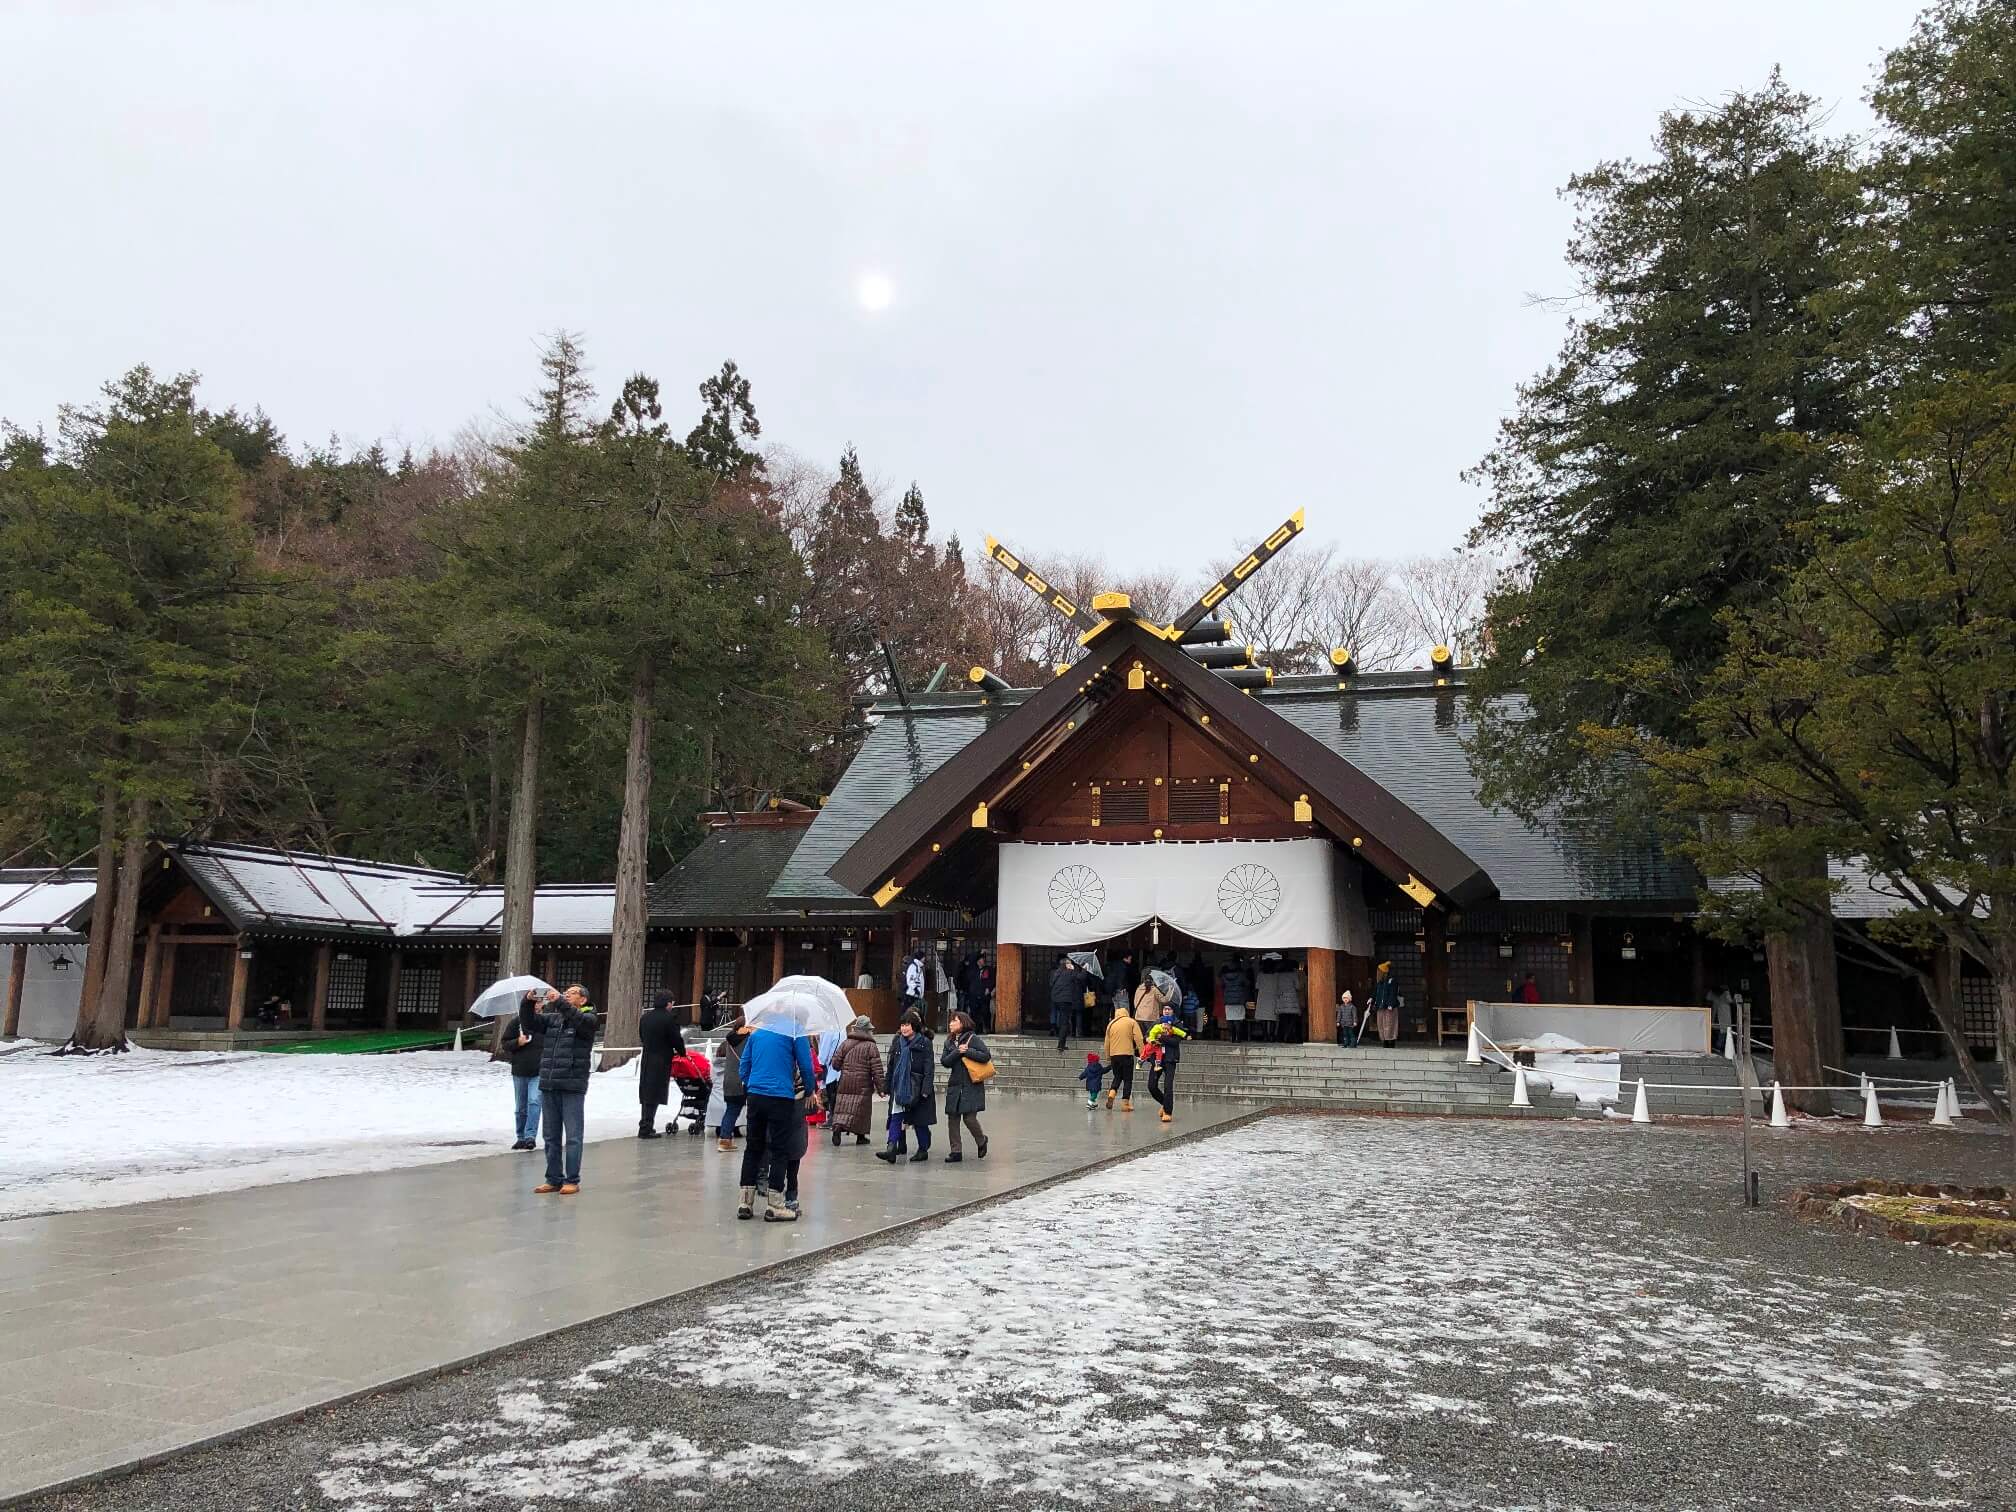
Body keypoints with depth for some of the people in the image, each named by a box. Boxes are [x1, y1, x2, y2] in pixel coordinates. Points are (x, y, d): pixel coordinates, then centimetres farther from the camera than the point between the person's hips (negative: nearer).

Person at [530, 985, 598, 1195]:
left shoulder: (588, 1018, 0)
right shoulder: (552, 1018, 15)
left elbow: (580, 1020, -22)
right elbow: (527, 1020, 7)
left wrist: (559, 1002, -30)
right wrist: (528, 1002, -10)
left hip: (573, 1087, -5)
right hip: (548, 1085, 5)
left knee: (572, 1136, -1)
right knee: (551, 1136, 11)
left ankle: (572, 1180, 5)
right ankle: (554, 1179, 19)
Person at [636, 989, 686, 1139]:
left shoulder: (645, 1017, 8)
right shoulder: (670, 1018, -13)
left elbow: (642, 1038, 14)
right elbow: (676, 1039, -10)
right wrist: (682, 1052, 8)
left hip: (646, 1059, 7)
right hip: (662, 1061, -7)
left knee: (646, 1093, 14)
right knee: (654, 1094, -3)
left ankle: (645, 1126, 20)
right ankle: (646, 1128, -3)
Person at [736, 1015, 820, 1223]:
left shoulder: (756, 1033, 14)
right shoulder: (796, 1033, -2)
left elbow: (744, 1066, 15)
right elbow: (806, 1067, -3)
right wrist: (811, 1091, 12)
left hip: (755, 1095, 5)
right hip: (782, 1097, -5)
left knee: (753, 1147, 12)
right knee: (780, 1150, 1)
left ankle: (745, 1202, 12)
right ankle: (774, 1205, 1)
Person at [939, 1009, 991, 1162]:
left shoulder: (973, 1039, -4)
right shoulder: (949, 1042, 13)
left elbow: (986, 1056, -13)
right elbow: (944, 1061, 1)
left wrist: (967, 1051, -15)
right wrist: (958, 1052, -12)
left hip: (972, 1085, -6)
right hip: (954, 1086, 6)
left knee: (969, 1118, -9)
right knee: (952, 1119, 2)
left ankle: (981, 1141, 20)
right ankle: (955, 1151, 10)